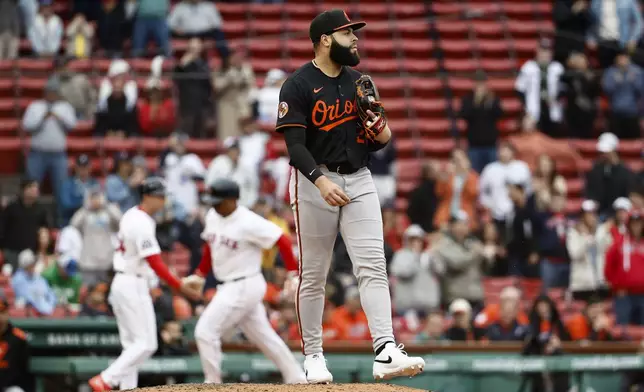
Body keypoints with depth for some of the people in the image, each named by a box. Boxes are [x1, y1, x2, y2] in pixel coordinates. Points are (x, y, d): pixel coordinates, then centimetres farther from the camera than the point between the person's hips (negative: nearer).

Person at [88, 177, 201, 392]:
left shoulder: (130, 215, 10)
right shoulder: (142, 224, -18)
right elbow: (155, 263, -22)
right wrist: (180, 287, -22)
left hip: (120, 283, 10)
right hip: (134, 285, -10)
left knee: (132, 344, 11)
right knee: (146, 344, -8)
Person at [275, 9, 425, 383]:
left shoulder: (360, 82, 11)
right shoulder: (298, 85, -7)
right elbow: (295, 144, -16)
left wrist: (383, 135, -7)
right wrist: (321, 182, -30)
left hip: (359, 180, 4)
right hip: (314, 182, -4)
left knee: (373, 266, -10)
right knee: (313, 275, 3)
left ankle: (386, 353, -19)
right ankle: (313, 356, 15)